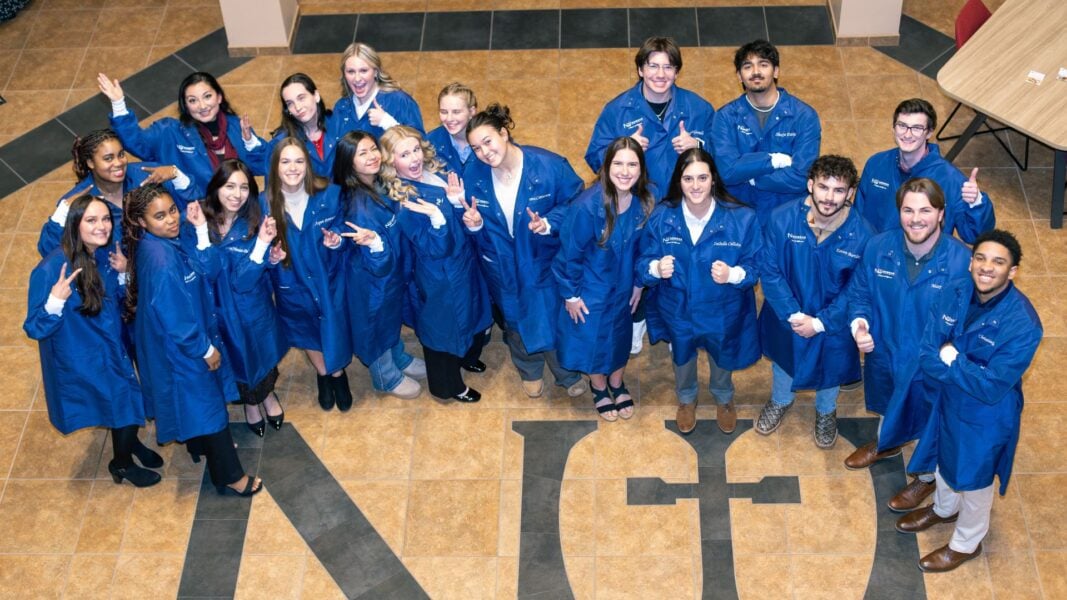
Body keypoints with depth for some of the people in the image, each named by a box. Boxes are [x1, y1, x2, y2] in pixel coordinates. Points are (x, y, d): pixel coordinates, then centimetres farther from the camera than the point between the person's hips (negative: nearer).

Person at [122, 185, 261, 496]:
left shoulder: (174, 236, -12)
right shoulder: (160, 260, -36)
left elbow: (209, 270, -10)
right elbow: (175, 319, -29)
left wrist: (200, 229, -22)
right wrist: (206, 350, -15)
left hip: (190, 334, 8)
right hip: (180, 347, -8)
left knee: (196, 402, 31)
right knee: (207, 404, 9)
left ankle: (202, 445, 55)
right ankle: (228, 476, 27)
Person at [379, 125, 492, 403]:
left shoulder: (436, 174, -6)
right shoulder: (405, 203, -29)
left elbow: (464, 224, 0)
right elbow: (437, 249, -28)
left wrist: (457, 202, -19)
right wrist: (437, 218, -43)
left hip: (464, 263, 8)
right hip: (442, 278, -8)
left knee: (472, 314, 29)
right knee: (446, 326, 14)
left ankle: (466, 357, 58)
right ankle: (449, 385, 39)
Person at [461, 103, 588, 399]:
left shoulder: (549, 166, -25)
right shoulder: (474, 173, -15)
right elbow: (479, 229, -2)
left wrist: (549, 223, -30)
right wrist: (476, 224, -25)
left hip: (545, 262, -2)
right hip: (503, 267, 3)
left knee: (554, 320, 13)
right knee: (516, 321, 24)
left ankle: (569, 374, 43)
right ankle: (530, 372, 53)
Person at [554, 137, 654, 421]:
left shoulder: (645, 201, -20)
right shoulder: (587, 205, -33)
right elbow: (570, 252, -20)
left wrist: (639, 283, 6)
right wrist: (571, 294, -11)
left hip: (623, 287, 4)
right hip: (590, 288, -4)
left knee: (621, 334, 24)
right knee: (593, 338, 19)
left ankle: (617, 383, 52)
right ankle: (599, 388, 48)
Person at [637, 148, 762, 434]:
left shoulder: (742, 218, -25)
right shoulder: (662, 217, -21)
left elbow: (754, 267, -17)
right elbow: (643, 265, -14)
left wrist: (733, 274, -38)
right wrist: (656, 269, -38)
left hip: (723, 313, -1)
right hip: (677, 311, 1)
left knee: (722, 360, 29)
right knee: (682, 359, 31)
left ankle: (723, 398, 65)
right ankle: (686, 399, 65)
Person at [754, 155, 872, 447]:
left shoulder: (861, 234, -28)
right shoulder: (781, 219, -27)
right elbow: (769, 271, -19)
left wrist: (820, 323, -19)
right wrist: (792, 314, -23)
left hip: (833, 322, -1)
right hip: (786, 316, 1)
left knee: (830, 367, 27)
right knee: (782, 360, 30)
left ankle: (826, 411, 60)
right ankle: (780, 401, 63)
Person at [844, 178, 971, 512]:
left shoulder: (962, 262, -30)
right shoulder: (878, 248, -19)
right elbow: (859, 293, -3)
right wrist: (858, 325, -21)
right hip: (884, 353, 3)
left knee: (930, 424, 24)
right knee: (889, 408, 34)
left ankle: (927, 477, 54)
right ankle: (887, 444, 68)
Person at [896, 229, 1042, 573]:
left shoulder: (1022, 324, -33)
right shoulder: (954, 294, -17)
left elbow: (992, 388, -31)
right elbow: (927, 356, -14)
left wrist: (951, 360, -25)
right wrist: (965, 372, -28)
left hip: (986, 416, -5)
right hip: (948, 401, 5)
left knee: (974, 480, 19)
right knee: (945, 459, 31)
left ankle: (965, 544, 46)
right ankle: (944, 509, 62)